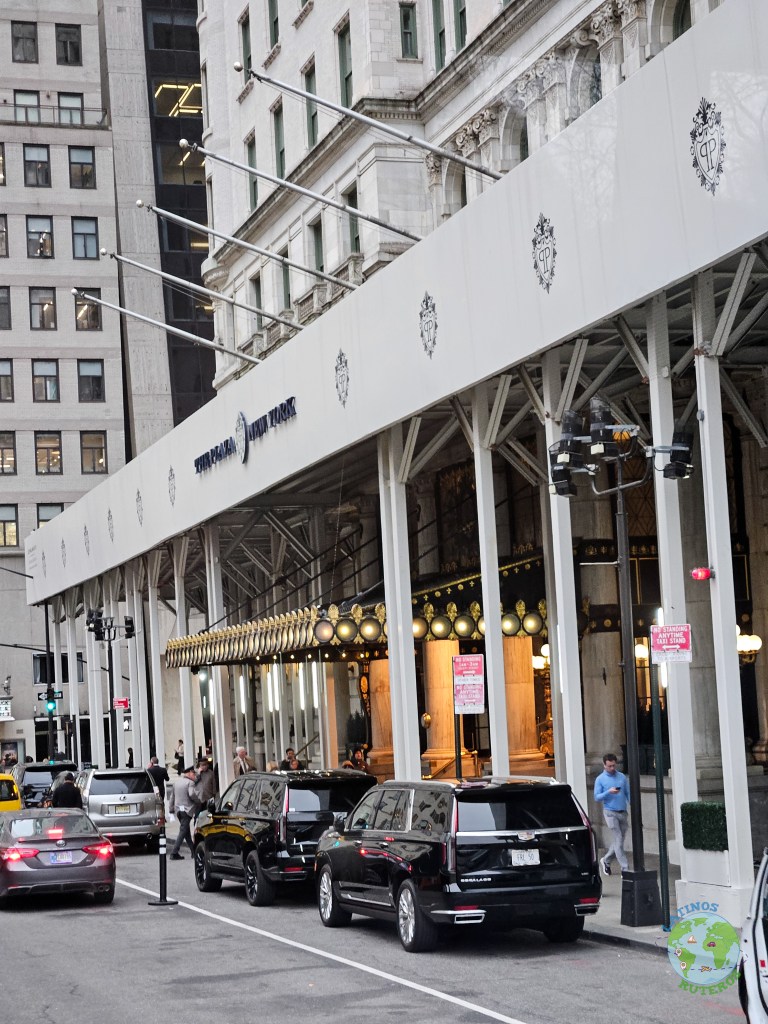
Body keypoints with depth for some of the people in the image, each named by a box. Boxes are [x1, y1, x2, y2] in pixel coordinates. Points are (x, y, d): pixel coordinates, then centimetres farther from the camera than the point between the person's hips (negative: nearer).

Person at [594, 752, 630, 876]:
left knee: (619, 841, 10)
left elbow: (628, 793, 11)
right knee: (618, 840, -9)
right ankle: (624, 868, -8)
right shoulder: (600, 779, -1)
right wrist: (608, 792, -20)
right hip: (610, 812, -4)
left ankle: (606, 861, 30)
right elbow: (597, 797, -4)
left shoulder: (622, 777, 9)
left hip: (623, 813, 4)